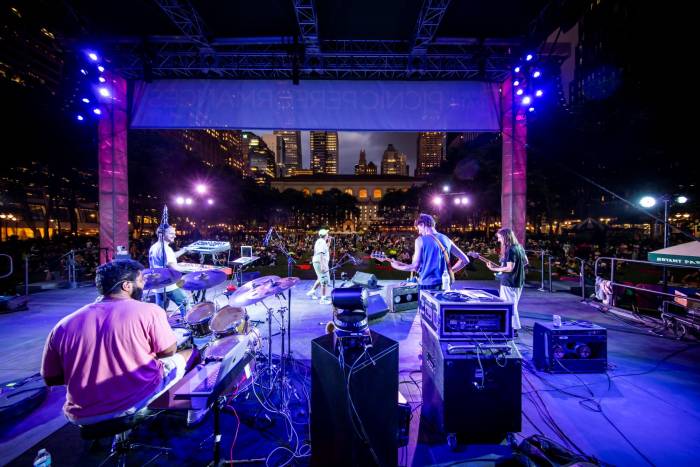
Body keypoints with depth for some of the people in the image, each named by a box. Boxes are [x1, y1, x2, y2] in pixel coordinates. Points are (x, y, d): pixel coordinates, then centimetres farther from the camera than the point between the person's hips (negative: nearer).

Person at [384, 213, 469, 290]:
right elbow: (465, 260, 9)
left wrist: (397, 266, 3)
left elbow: (415, 267, -12)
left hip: (427, 285, -5)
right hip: (444, 285, 5)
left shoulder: (421, 240, -9)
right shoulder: (446, 239, 7)